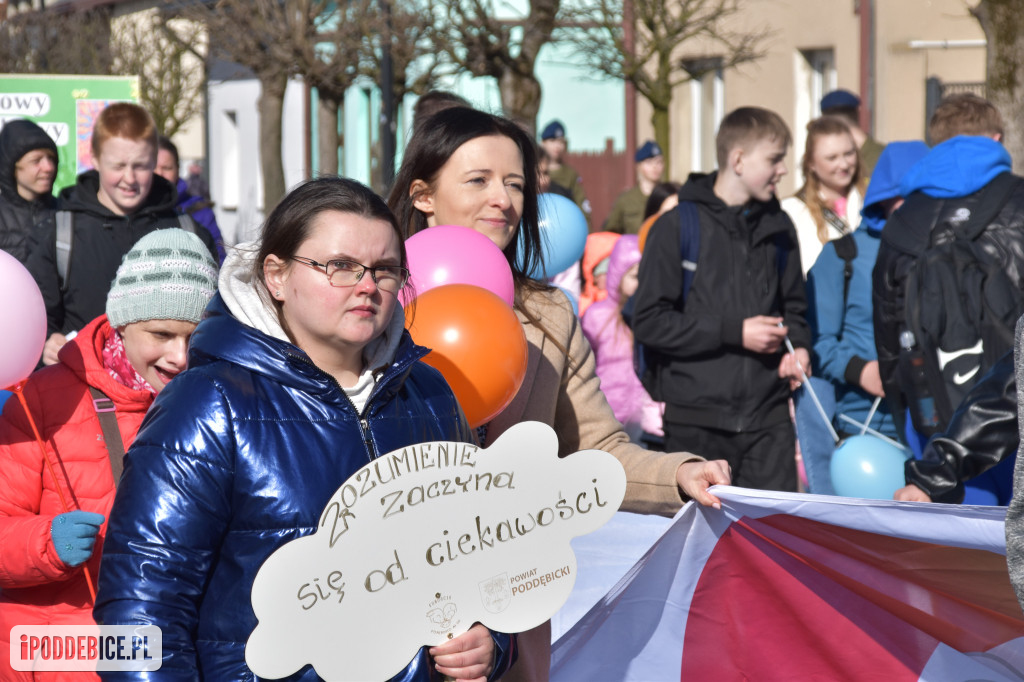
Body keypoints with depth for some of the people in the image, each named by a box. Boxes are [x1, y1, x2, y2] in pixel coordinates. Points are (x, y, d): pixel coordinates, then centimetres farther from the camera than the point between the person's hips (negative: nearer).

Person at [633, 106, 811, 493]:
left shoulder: (778, 227, 15)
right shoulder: (677, 227, -3)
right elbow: (649, 322, -10)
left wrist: (799, 345, 4)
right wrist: (734, 332, -13)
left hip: (767, 417, 5)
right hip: (695, 421, -4)